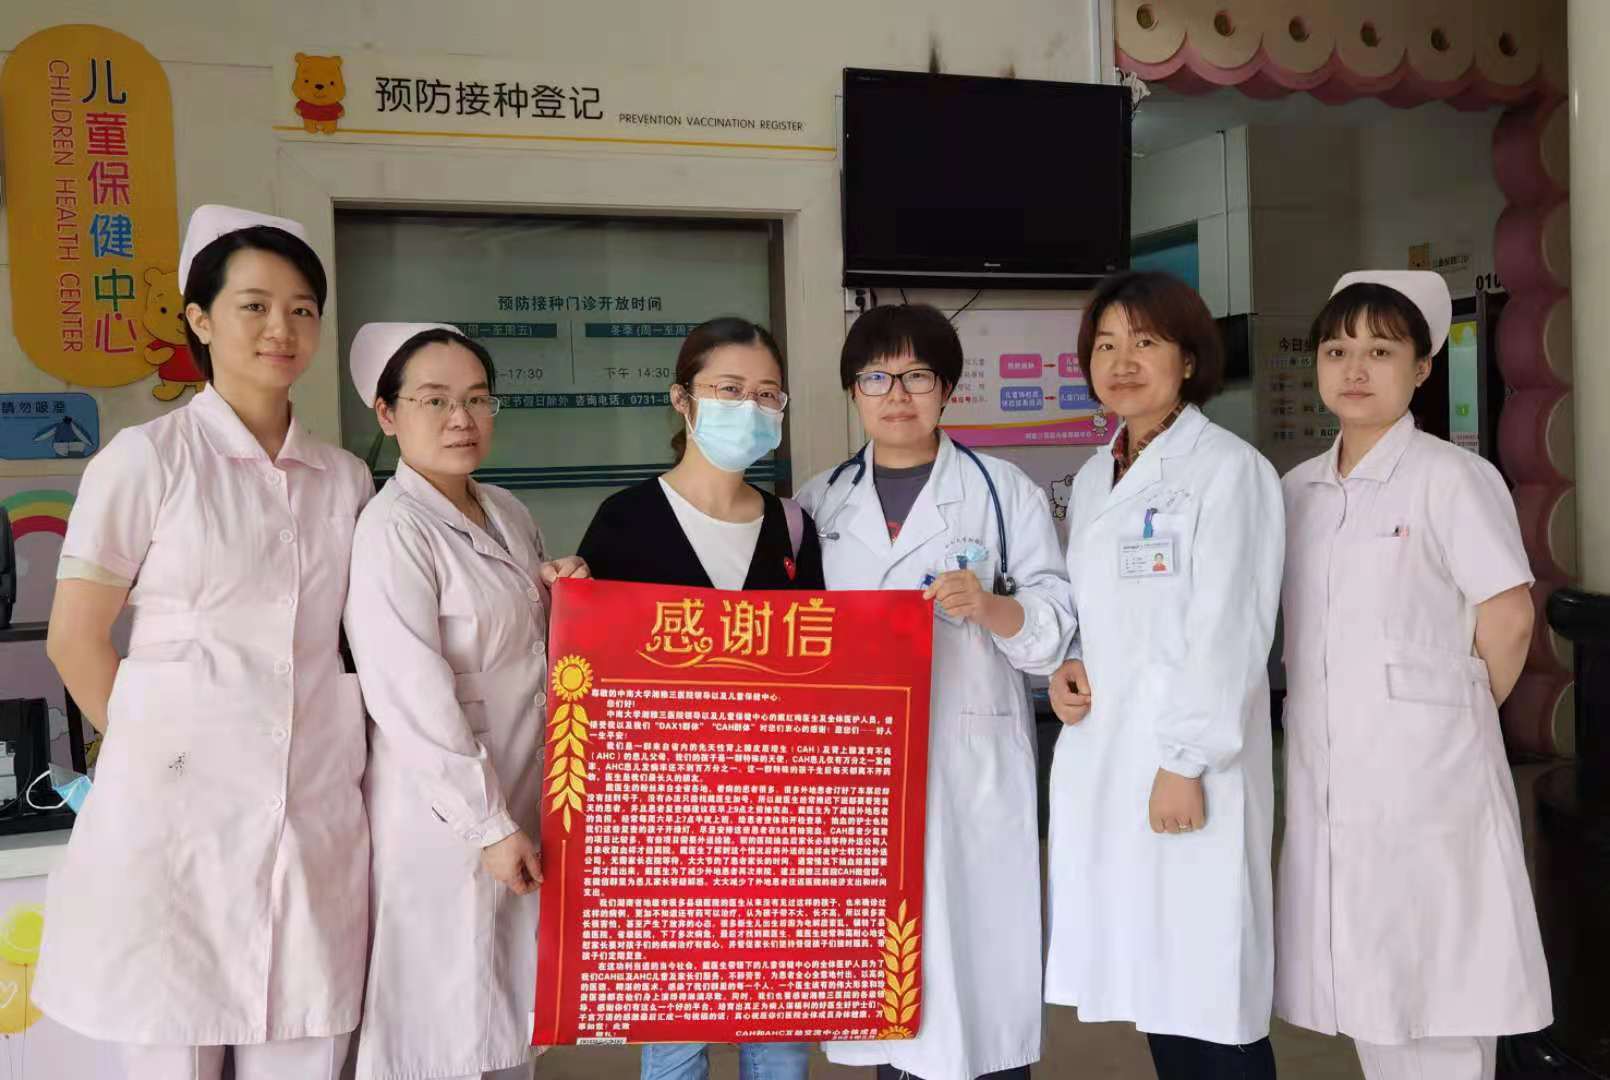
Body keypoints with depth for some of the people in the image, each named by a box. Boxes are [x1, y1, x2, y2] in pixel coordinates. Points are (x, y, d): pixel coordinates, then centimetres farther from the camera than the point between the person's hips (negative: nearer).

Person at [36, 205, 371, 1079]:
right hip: (180, 807, -3)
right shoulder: (147, 459, -2)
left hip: (315, 815, 4)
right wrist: (158, 749, 1)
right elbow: (75, 639, 0)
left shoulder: (346, 480, 11)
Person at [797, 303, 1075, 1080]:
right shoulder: (818, 504, 11)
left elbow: (1058, 631, -2)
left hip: (971, 770, -3)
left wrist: (989, 607, -19)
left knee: (981, 964, -2)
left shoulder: (1004, 491, 2)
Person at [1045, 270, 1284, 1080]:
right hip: (1099, 759, 7)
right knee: (1147, 981, 12)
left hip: (1184, 765, -7)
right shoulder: (1092, 478, 15)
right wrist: (1065, 665, 2)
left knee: (1208, 997, -1)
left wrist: (1185, 763, -16)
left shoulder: (1229, 469, -8)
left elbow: (1227, 632, -13)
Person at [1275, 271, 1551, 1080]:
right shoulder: (1298, 491, 10)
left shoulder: (1451, 477, -9)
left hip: (1424, 771, -6)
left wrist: (1460, 716, -1)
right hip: (1327, 772, 6)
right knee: (1367, 992, 14)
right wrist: (1315, 715, 6)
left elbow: (1508, 618, -11)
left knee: (1436, 993, 2)